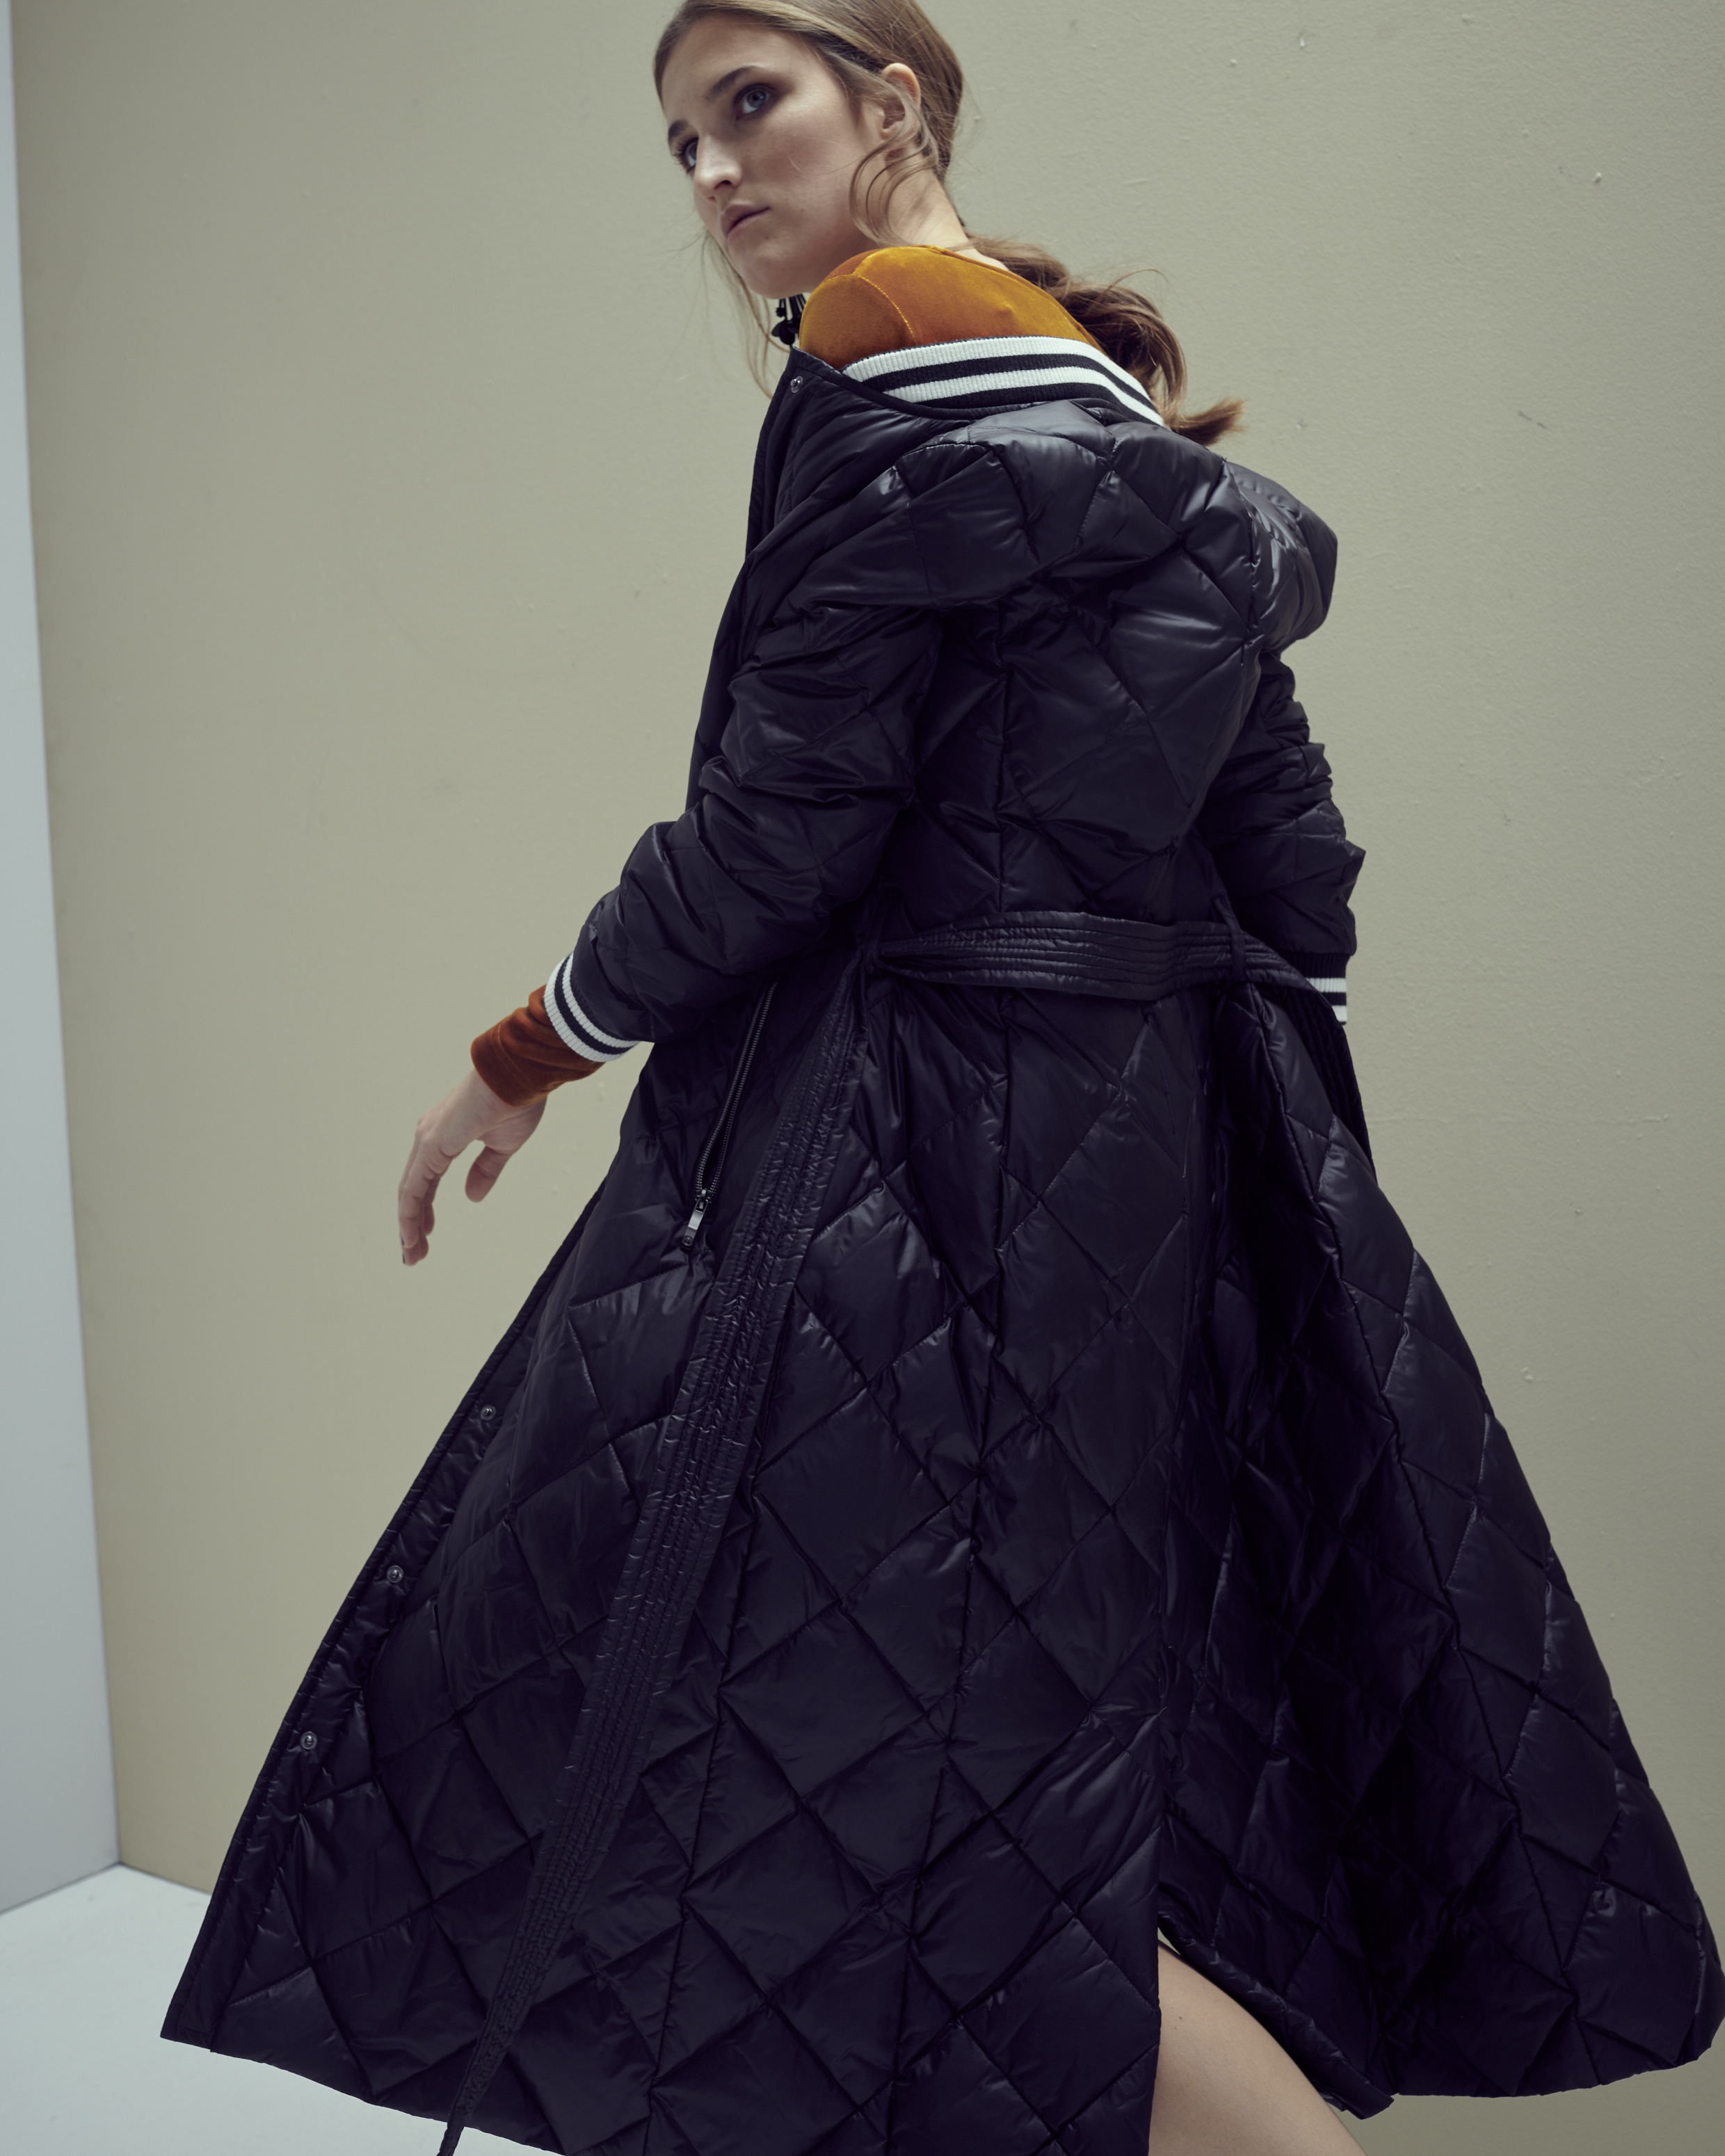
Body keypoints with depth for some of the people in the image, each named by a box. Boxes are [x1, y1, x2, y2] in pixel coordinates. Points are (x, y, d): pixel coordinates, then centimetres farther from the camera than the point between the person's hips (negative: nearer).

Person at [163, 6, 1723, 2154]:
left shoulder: (890, 338, -9)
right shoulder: (1137, 420, 16)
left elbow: (785, 826, -16)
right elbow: (1292, 871, 14)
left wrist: (528, 1052, -2)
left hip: (929, 1153, -9)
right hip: (1151, 1141, 9)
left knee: (913, 1793, -3)